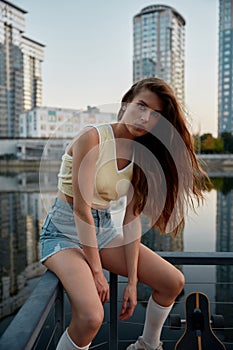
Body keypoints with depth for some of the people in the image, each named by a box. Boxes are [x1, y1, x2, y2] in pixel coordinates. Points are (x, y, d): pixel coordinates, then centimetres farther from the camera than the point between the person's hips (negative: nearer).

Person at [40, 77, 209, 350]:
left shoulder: (140, 154, 1)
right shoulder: (93, 138, -19)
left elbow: (132, 218, -2)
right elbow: (81, 208, -21)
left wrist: (132, 281, -4)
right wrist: (96, 271, -16)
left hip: (104, 230, 7)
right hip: (65, 232, -6)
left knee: (173, 282, 3)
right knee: (91, 317, -28)